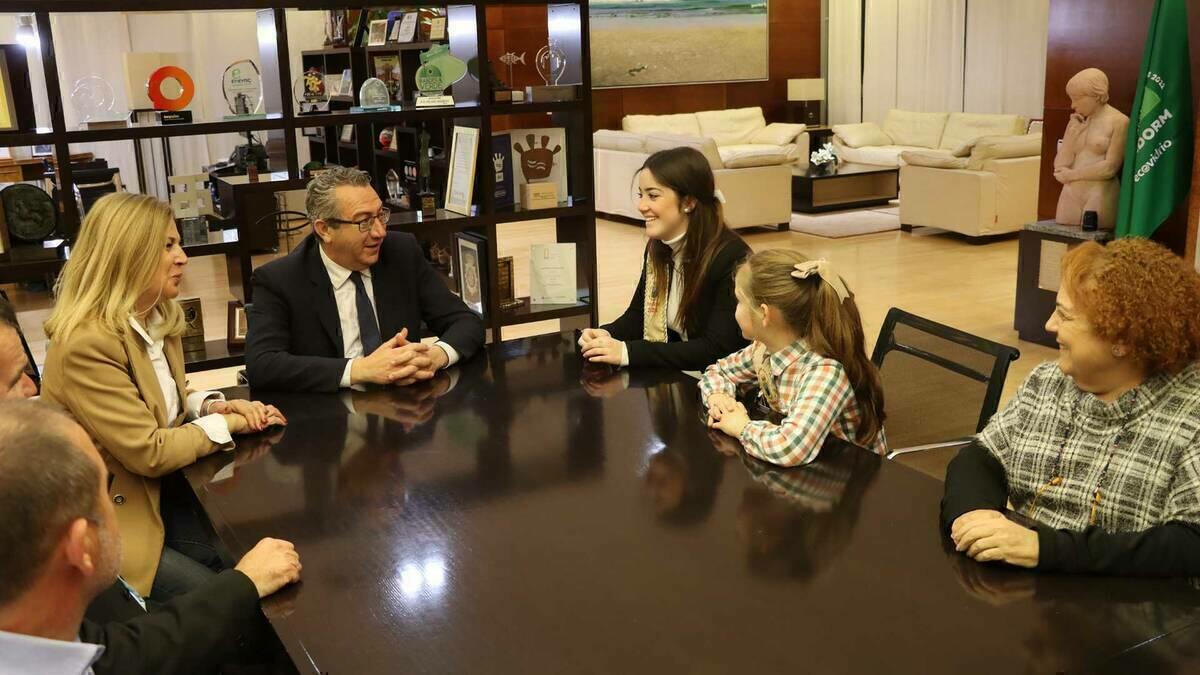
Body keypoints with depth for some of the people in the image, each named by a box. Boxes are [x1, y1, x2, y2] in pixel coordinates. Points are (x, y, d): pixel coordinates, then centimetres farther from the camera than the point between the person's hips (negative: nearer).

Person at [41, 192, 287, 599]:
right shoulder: (86, 344, -26)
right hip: (105, 525, -8)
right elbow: (149, 452, -25)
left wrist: (210, 405, -3)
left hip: (157, 493, 8)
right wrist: (226, 423, -12)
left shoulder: (157, 319, 3)